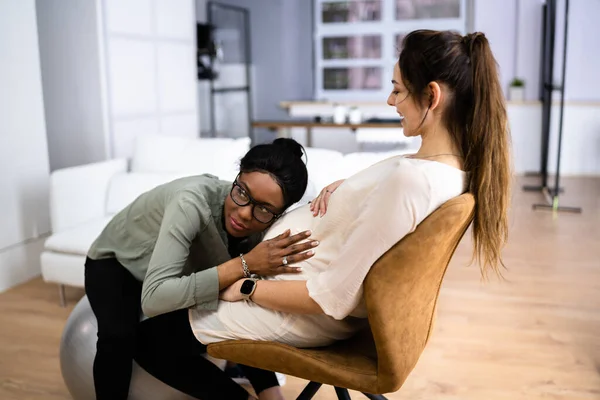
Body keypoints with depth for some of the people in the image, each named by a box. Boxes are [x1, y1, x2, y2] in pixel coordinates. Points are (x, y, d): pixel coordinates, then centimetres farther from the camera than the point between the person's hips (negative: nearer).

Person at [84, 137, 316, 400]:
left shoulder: (265, 226, -24)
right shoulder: (193, 202, -40)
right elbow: (153, 300, -49)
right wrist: (245, 265, -52)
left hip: (180, 267, 4)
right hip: (116, 263, -4)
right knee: (120, 336, -31)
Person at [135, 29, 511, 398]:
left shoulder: (409, 179, -35)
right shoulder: (459, 167, -7)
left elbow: (332, 298, -31)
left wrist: (247, 289, -17)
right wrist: (342, 189, -6)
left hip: (307, 317, -9)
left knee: (150, 338, 3)